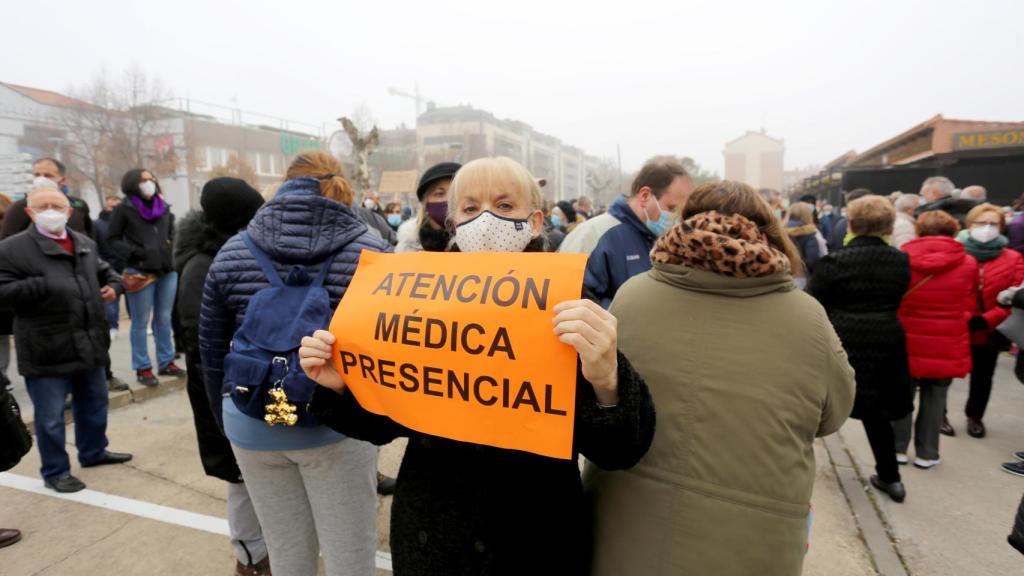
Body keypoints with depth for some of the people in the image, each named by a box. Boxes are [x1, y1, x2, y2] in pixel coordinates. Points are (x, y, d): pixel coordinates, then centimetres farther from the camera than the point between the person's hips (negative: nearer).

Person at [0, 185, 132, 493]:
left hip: (89, 344, 6)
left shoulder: (85, 244, 9)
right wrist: (43, 286, -23)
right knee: (50, 417, 6)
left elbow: (104, 271, 25)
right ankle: (55, 471, 24)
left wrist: (113, 285, 4)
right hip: (46, 351, -6)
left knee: (94, 405, 20)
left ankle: (93, 451, 40)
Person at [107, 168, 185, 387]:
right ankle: (143, 368, 11)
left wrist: (171, 248, 6)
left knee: (164, 320, 13)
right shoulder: (124, 209, -2)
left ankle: (166, 362, 23)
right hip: (140, 272, -5)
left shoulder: (163, 207, 14)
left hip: (167, 271, 5)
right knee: (141, 322, 3)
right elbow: (112, 238, -1)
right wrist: (133, 253, -13)